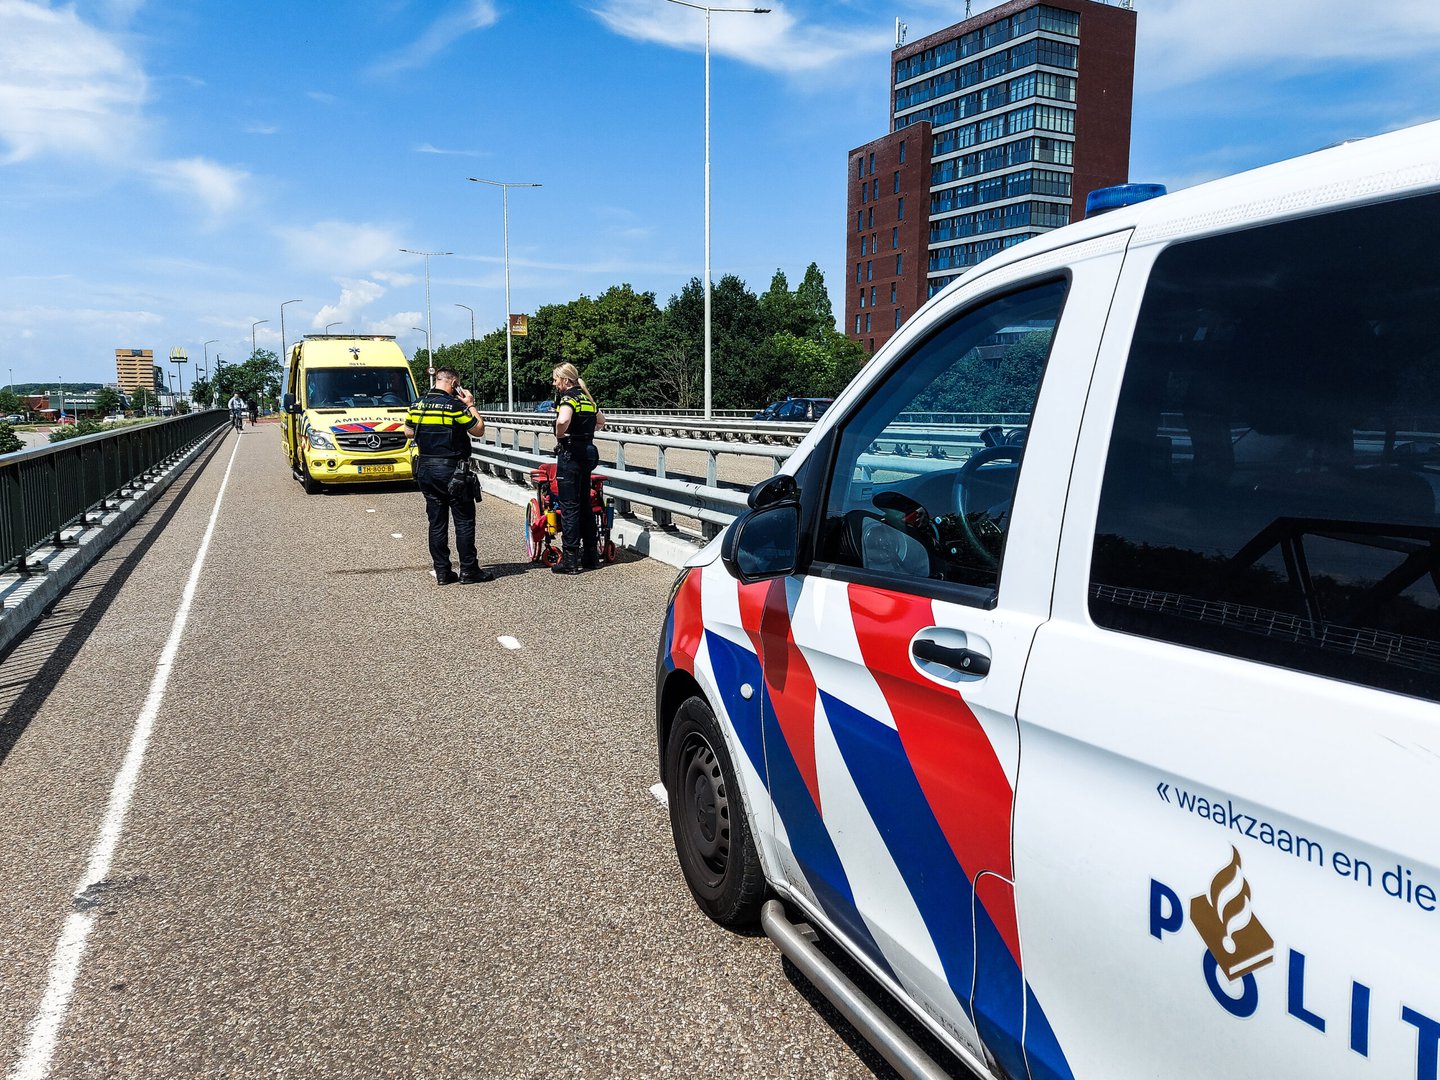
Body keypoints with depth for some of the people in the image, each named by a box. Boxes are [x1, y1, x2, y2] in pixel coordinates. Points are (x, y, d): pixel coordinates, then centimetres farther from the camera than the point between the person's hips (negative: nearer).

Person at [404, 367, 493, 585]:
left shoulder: (417, 405, 5)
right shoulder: (455, 406, -13)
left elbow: (408, 431, 17)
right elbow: (479, 430, -7)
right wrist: (470, 405, 3)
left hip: (425, 469, 6)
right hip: (451, 469, -6)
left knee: (436, 522, 9)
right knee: (464, 520, 2)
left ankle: (442, 572, 11)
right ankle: (468, 571, 5)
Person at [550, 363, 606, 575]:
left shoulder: (568, 397, -12)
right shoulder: (586, 397, 14)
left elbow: (563, 420, -33)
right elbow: (601, 421, 31)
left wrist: (559, 436, -15)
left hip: (570, 453, -9)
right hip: (588, 451, 9)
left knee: (569, 507, -5)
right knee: (585, 504, 14)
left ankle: (570, 559, -3)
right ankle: (590, 555, 19)